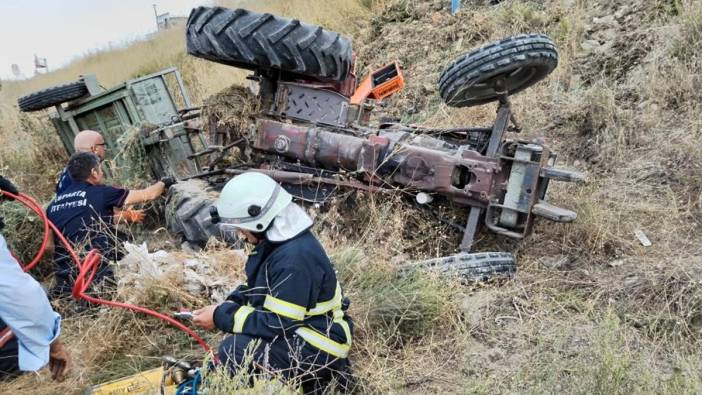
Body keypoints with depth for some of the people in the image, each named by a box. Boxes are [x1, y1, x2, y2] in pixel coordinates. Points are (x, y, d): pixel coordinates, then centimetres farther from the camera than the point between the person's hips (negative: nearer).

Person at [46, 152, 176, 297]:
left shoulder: (53, 204, 13)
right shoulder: (101, 193, -2)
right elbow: (147, 195, 8)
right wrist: (164, 183, 28)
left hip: (65, 281, 6)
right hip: (98, 277, -6)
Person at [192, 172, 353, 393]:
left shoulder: (295, 258, -28)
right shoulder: (276, 240, 3)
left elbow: (276, 324, -26)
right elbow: (253, 289, 14)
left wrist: (221, 317, -18)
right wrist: (224, 309, -4)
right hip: (294, 327, 10)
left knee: (234, 351, -21)